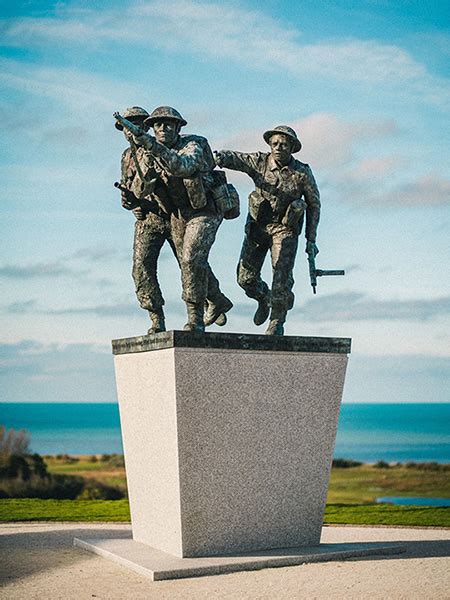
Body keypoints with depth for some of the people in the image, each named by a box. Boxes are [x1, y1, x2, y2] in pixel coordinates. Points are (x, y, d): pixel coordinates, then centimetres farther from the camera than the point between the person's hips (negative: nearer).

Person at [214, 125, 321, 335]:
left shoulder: (303, 173, -8)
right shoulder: (259, 162, -7)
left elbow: (314, 204, 2)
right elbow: (232, 158, -20)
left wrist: (311, 239, 1)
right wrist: (217, 158, -46)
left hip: (285, 229, -2)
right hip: (257, 225, 2)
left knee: (282, 278, -11)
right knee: (246, 278, -2)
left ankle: (277, 322, 12)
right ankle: (264, 298, 32)